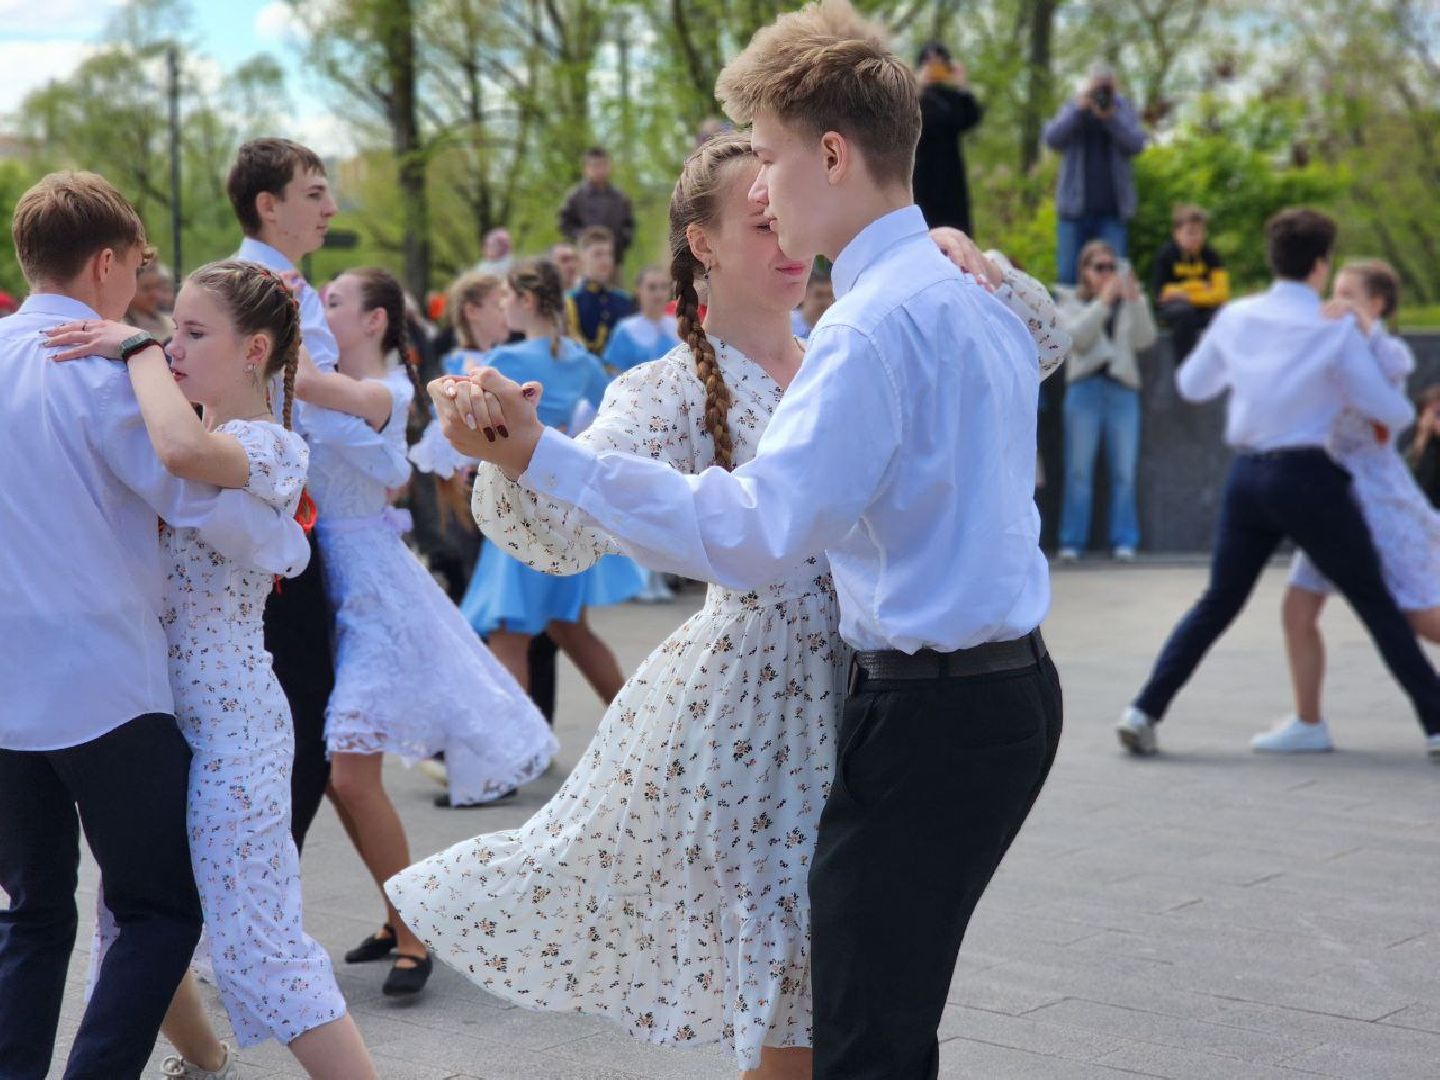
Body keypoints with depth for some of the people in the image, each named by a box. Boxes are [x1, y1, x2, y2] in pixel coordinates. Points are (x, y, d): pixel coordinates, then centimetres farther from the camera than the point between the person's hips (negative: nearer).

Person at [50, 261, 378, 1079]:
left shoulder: (275, 448, -16)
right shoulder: (190, 442, 11)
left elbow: (184, 450, -37)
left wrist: (136, 349, -22)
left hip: (228, 720, -9)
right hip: (155, 707, 9)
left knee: (261, 947, -8)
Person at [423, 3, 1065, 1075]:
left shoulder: (874, 321, -20)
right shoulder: (980, 294, 12)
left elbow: (749, 533, -29)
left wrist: (540, 456, -31)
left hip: (928, 711, -10)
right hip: (1010, 687, 10)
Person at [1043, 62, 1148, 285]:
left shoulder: (1123, 109, 8)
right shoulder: (1072, 108, 8)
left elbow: (1136, 143, -7)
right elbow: (1051, 138, -7)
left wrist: (1110, 117, -18)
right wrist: (1080, 109, -15)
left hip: (1113, 210, 0)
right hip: (1075, 208, 0)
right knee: (1067, 275, -2)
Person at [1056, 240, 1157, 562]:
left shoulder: (1131, 302, 12)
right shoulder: (1071, 303, 9)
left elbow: (1145, 340, -2)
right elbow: (1077, 338, -9)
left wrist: (1135, 301, -14)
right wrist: (1103, 301, -15)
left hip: (1123, 390, 1)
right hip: (1085, 388, -1)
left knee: (1124, 472, 0)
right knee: (1079, 471, -1)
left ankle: (1124, 541, 4)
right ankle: (1072, 541, 3)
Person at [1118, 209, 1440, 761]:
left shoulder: (1235, 318, 5)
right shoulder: (1335, 329, -7)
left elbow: (1191, 385, 18)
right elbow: (1383, 406, -3)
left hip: (1247, 476, 4)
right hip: (1308, 478, -4)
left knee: (1217, 604, 14)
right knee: (1376, 603, 6)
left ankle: (1144, 711, 5)